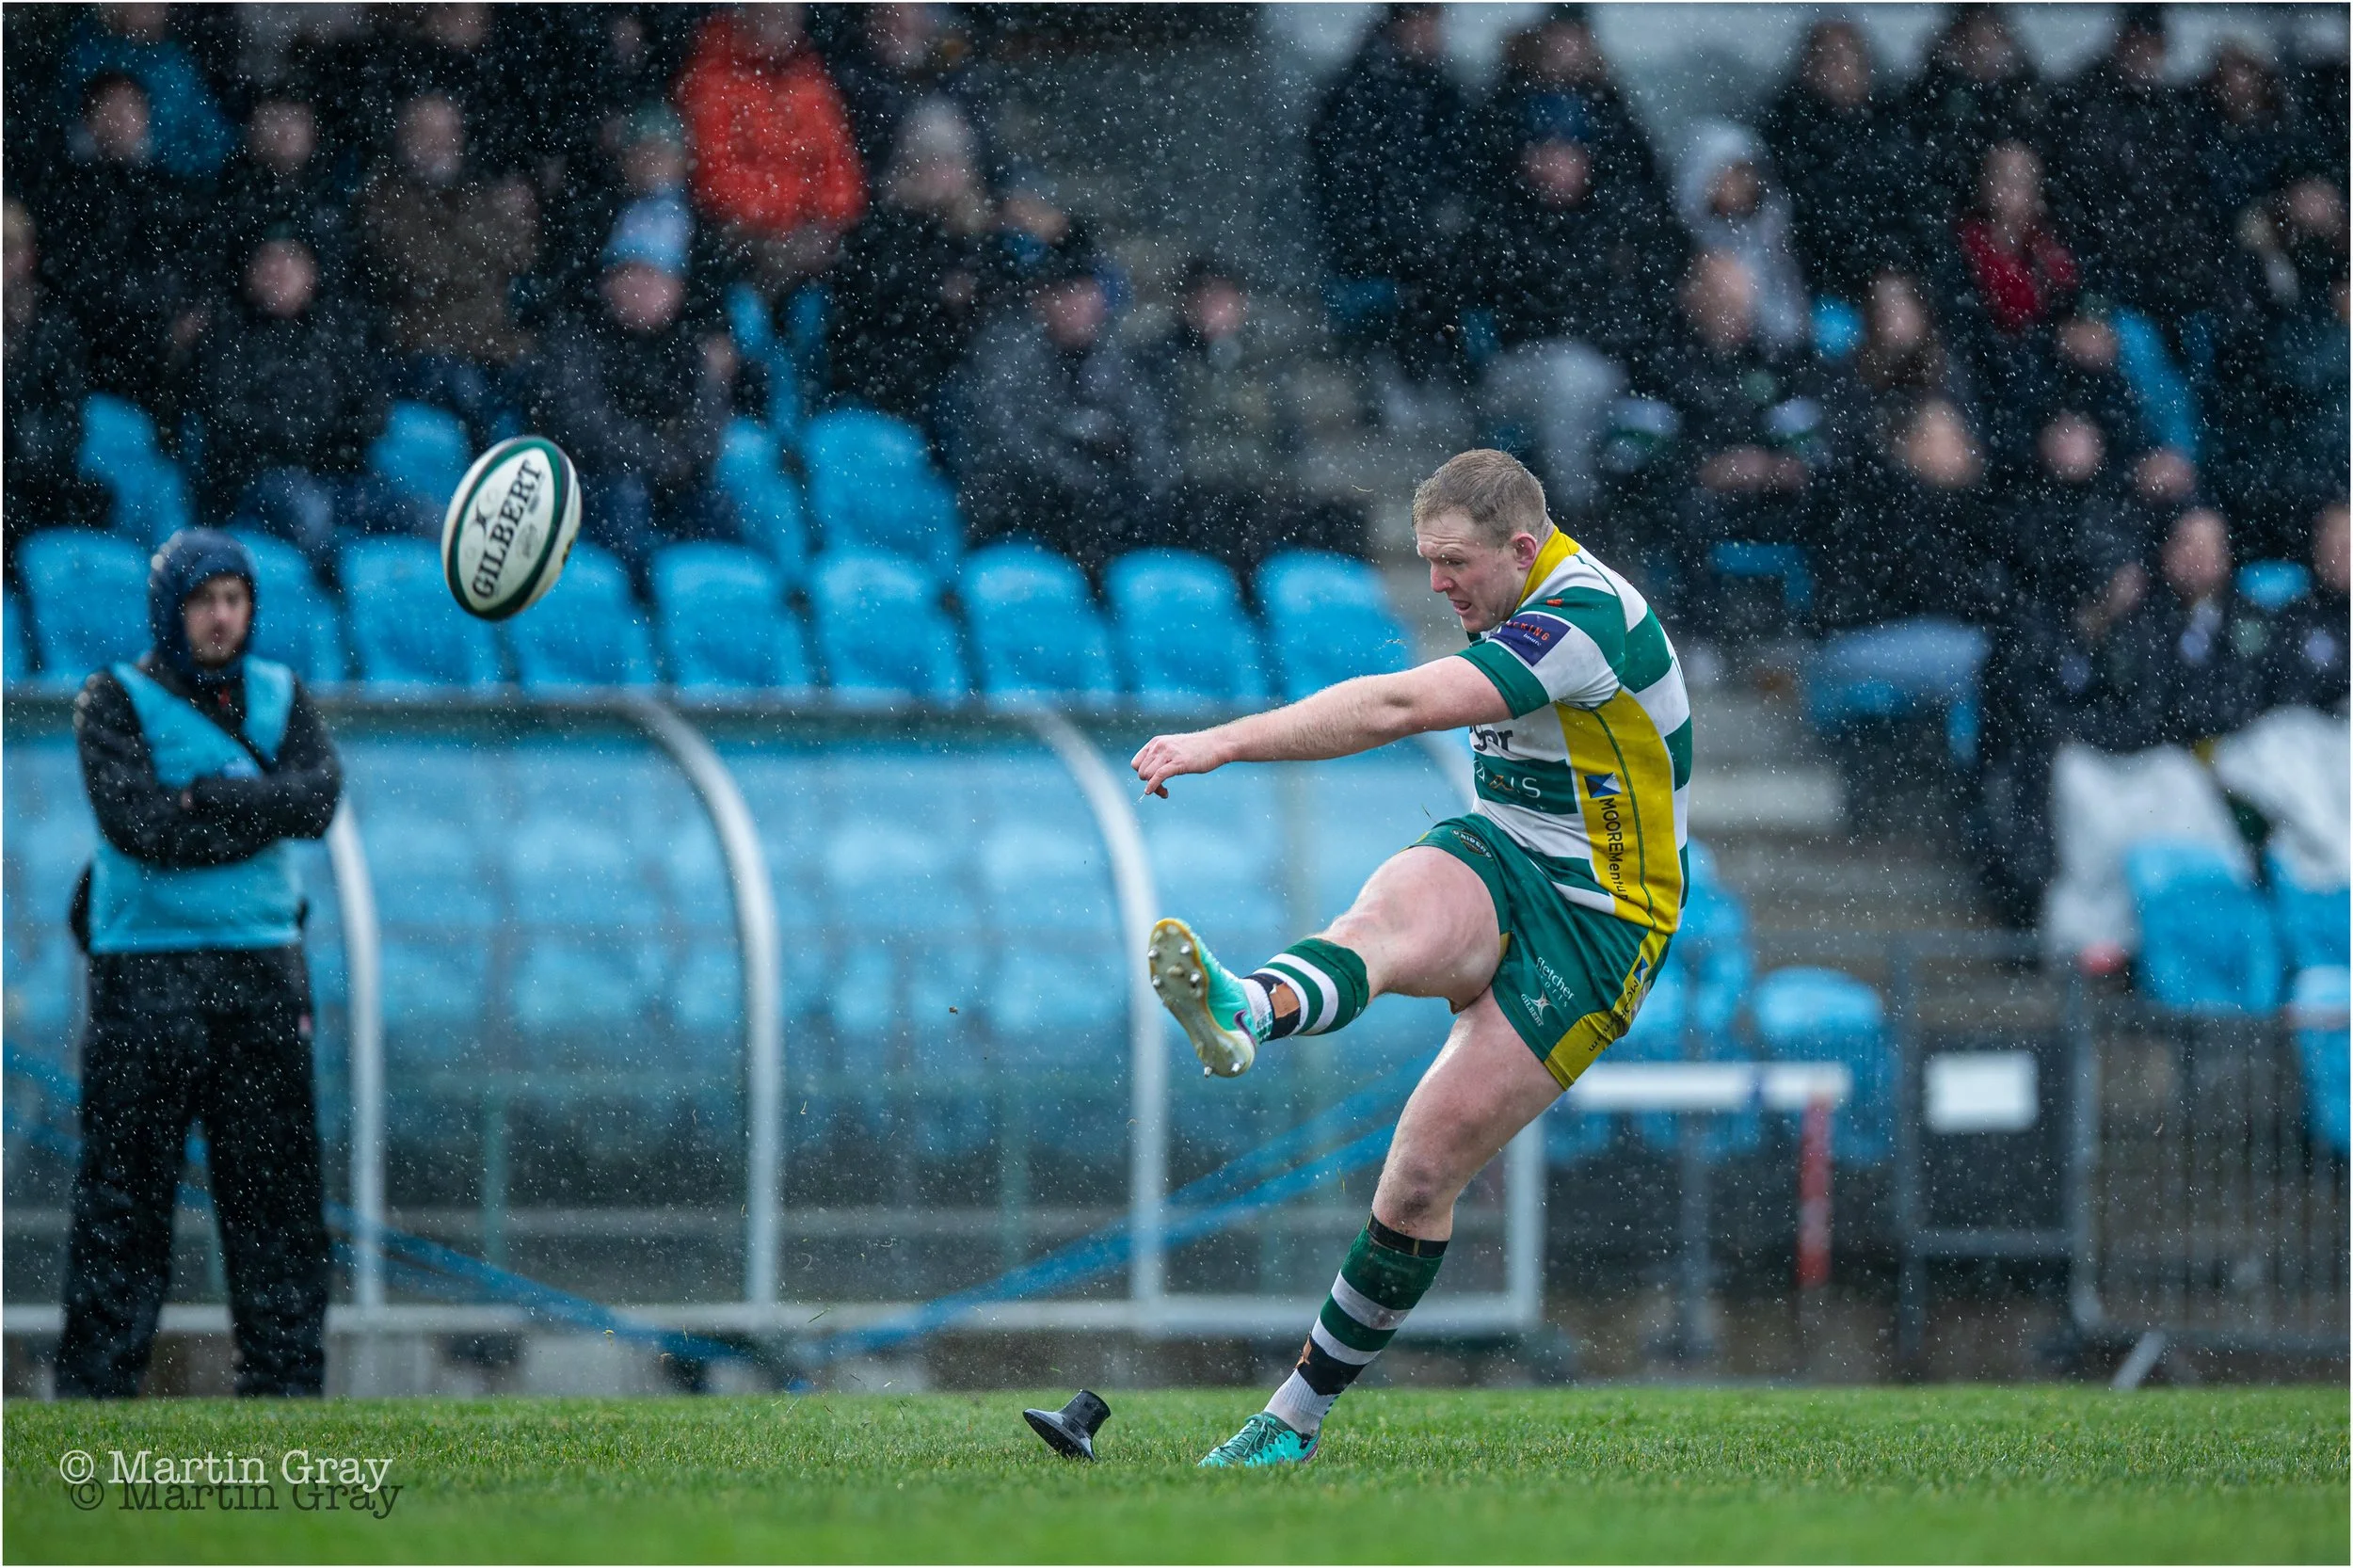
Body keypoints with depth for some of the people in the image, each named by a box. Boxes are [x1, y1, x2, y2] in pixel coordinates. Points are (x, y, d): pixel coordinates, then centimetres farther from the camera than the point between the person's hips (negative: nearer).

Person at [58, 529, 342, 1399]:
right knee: (125, 1190, -4)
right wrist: (265, 811, -10)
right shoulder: (115, 700, -1)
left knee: (275, 1182, 5)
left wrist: (207, 798, -14)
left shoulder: (280, 695, 12)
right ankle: (96, 1384, 0)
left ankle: (286, 1378, 11)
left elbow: (319, 796, -5)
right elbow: (139, 824, -16)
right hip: (147, 974, -4)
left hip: (262, 967, 4)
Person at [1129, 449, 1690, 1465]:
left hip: (1594, 927, -7)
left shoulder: (1585, 618, -22)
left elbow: (1399, 707, -32)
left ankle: (1302, 1408, -1)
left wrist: (1225, 742, -36)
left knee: (1424, 1172, -10)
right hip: (1494, 862, 7)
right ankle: (1246, 1012, -60)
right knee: (1388, 917, -31)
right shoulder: (1523, 610, 9)